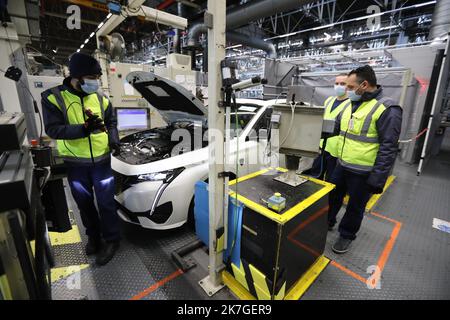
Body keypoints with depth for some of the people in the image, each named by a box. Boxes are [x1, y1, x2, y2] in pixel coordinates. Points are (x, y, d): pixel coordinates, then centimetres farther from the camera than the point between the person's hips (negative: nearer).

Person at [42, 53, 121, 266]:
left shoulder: (100, 98, 1)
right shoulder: (53, 98, -7)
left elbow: (112, 122, 13)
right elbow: (53, 129, -14)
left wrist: (113, 137, -7)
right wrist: (84, 128, -28)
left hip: (101, 161, 0)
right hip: (75, 164, 0)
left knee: (106, 203, 5)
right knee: (84, 204, 16)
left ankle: (111, 240, 22)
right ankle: (93, 237, 38)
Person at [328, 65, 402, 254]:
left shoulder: (387, 109, -16)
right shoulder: (352, 105, 7)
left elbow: (388, 148, -18)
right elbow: (334, 127, 19)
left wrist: (378, 179, -20)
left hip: (363, 173, -7)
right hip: (342, 165, 7)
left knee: (355, 206, 12)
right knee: (333, 197, 20)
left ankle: (346, 235, 33)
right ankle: (327, 223, 41)